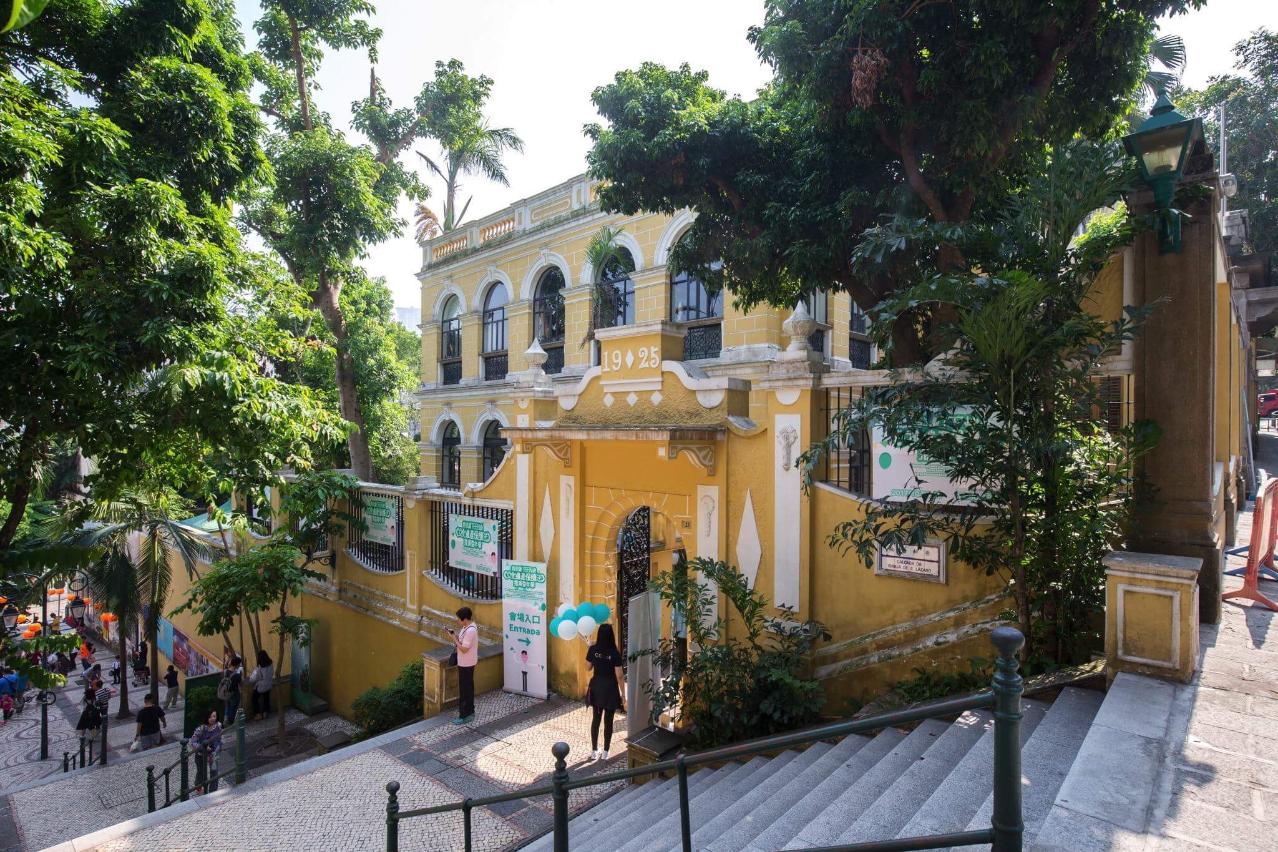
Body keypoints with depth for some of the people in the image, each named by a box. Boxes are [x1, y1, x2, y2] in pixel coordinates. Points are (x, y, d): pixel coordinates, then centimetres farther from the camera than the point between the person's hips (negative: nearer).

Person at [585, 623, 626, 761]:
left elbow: (588, 667, 6)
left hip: (596, 687, 3)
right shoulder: (615, 653, -18)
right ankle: (605, 752, 19)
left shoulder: (592, 650, -9)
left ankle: (594, 751, 24)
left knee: (595, 719, 16)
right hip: (610, 689, -3)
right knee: (608, 721, 10)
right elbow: (619, 676, -14)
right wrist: (623, 694, -4)